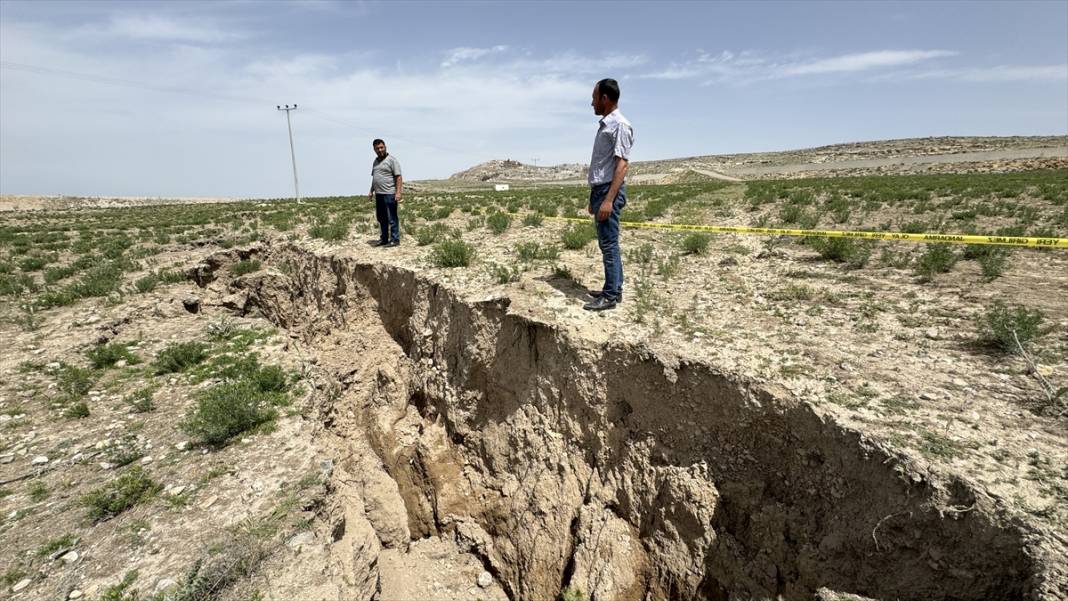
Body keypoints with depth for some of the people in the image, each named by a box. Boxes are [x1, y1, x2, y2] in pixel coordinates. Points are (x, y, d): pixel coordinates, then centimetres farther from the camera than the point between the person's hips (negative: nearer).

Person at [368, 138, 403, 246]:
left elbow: (398, 177, -11)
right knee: (381, 218, 12)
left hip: (389, 193, -8)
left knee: (392, 218, -5)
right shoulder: (376, 161, 19)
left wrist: (398, 192, -20)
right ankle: (383, 239, 20)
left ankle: (395, 240, 0)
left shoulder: (392, 159, -5)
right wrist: (371, 191, 20)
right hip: (378, 194, 8)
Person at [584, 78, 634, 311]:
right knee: (606, 243, 13)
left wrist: (609, 199, -25)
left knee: (609, 244, -7)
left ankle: (610, 295, -2)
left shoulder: (620, 125, -10)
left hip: (609, 191, -10)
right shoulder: (604, 124, 19)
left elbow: (621, 165, -18)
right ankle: (614, 289, 21)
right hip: (600, 190, 10)